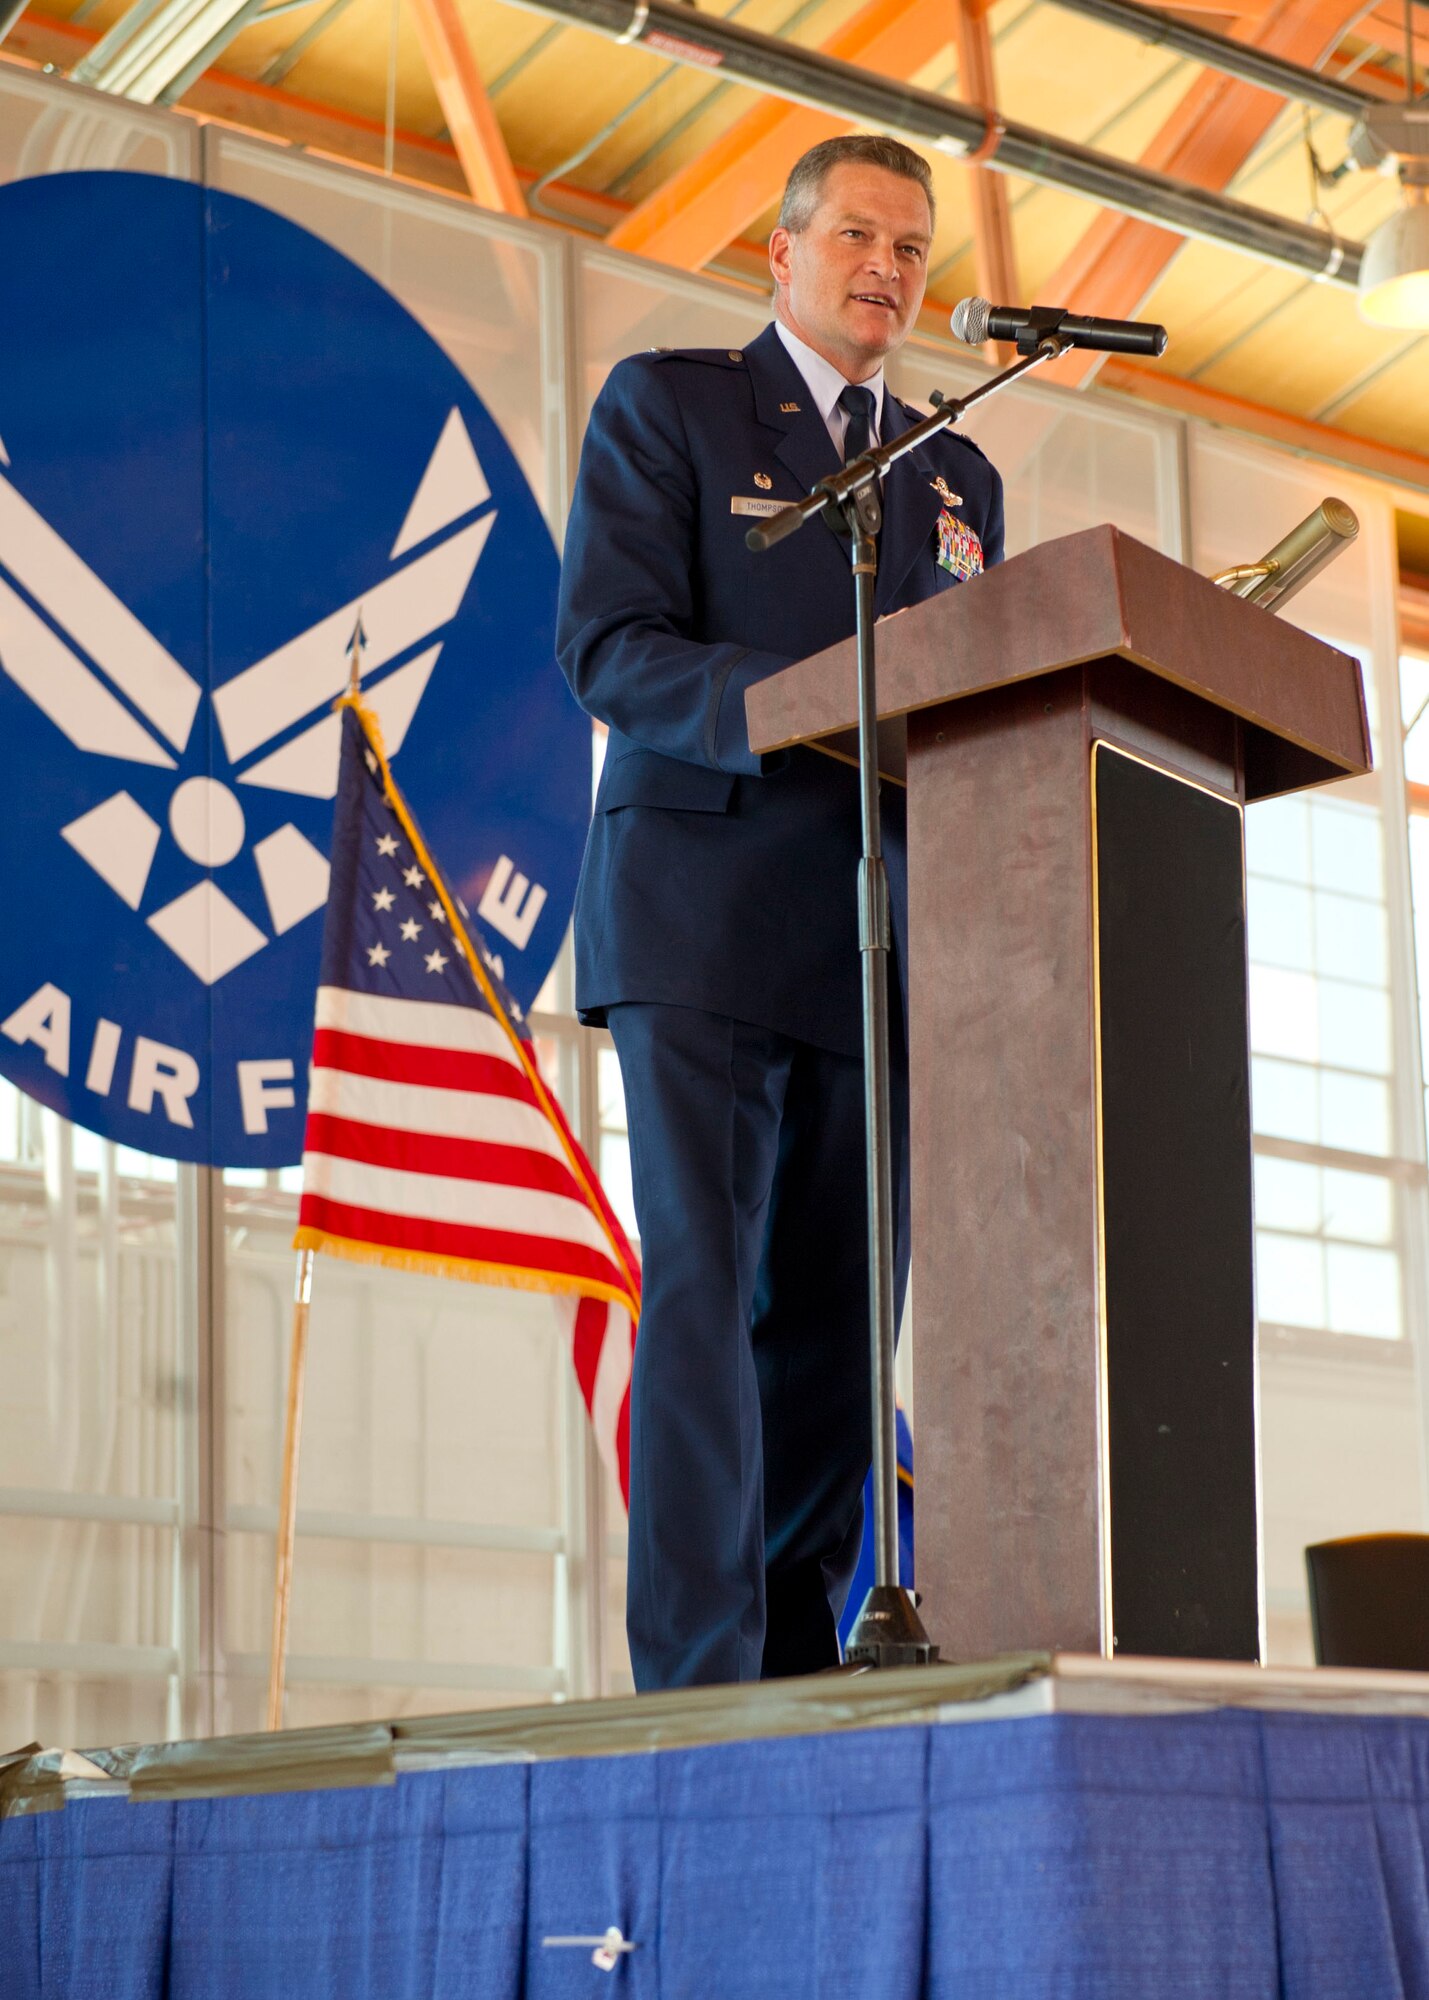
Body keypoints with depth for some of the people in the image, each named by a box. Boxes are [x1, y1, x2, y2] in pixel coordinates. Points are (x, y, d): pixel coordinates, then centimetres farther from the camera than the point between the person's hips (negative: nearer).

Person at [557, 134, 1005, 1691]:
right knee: (704, 1289, -12)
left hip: (886, 953, 5)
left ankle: (799, 1664, 9)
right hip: (704, 919, -5)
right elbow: (608, 648, -6)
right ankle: (697, 1678, -13)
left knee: (839, 1314, 3)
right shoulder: (664, 405, 7)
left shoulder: (958, 479, 23)